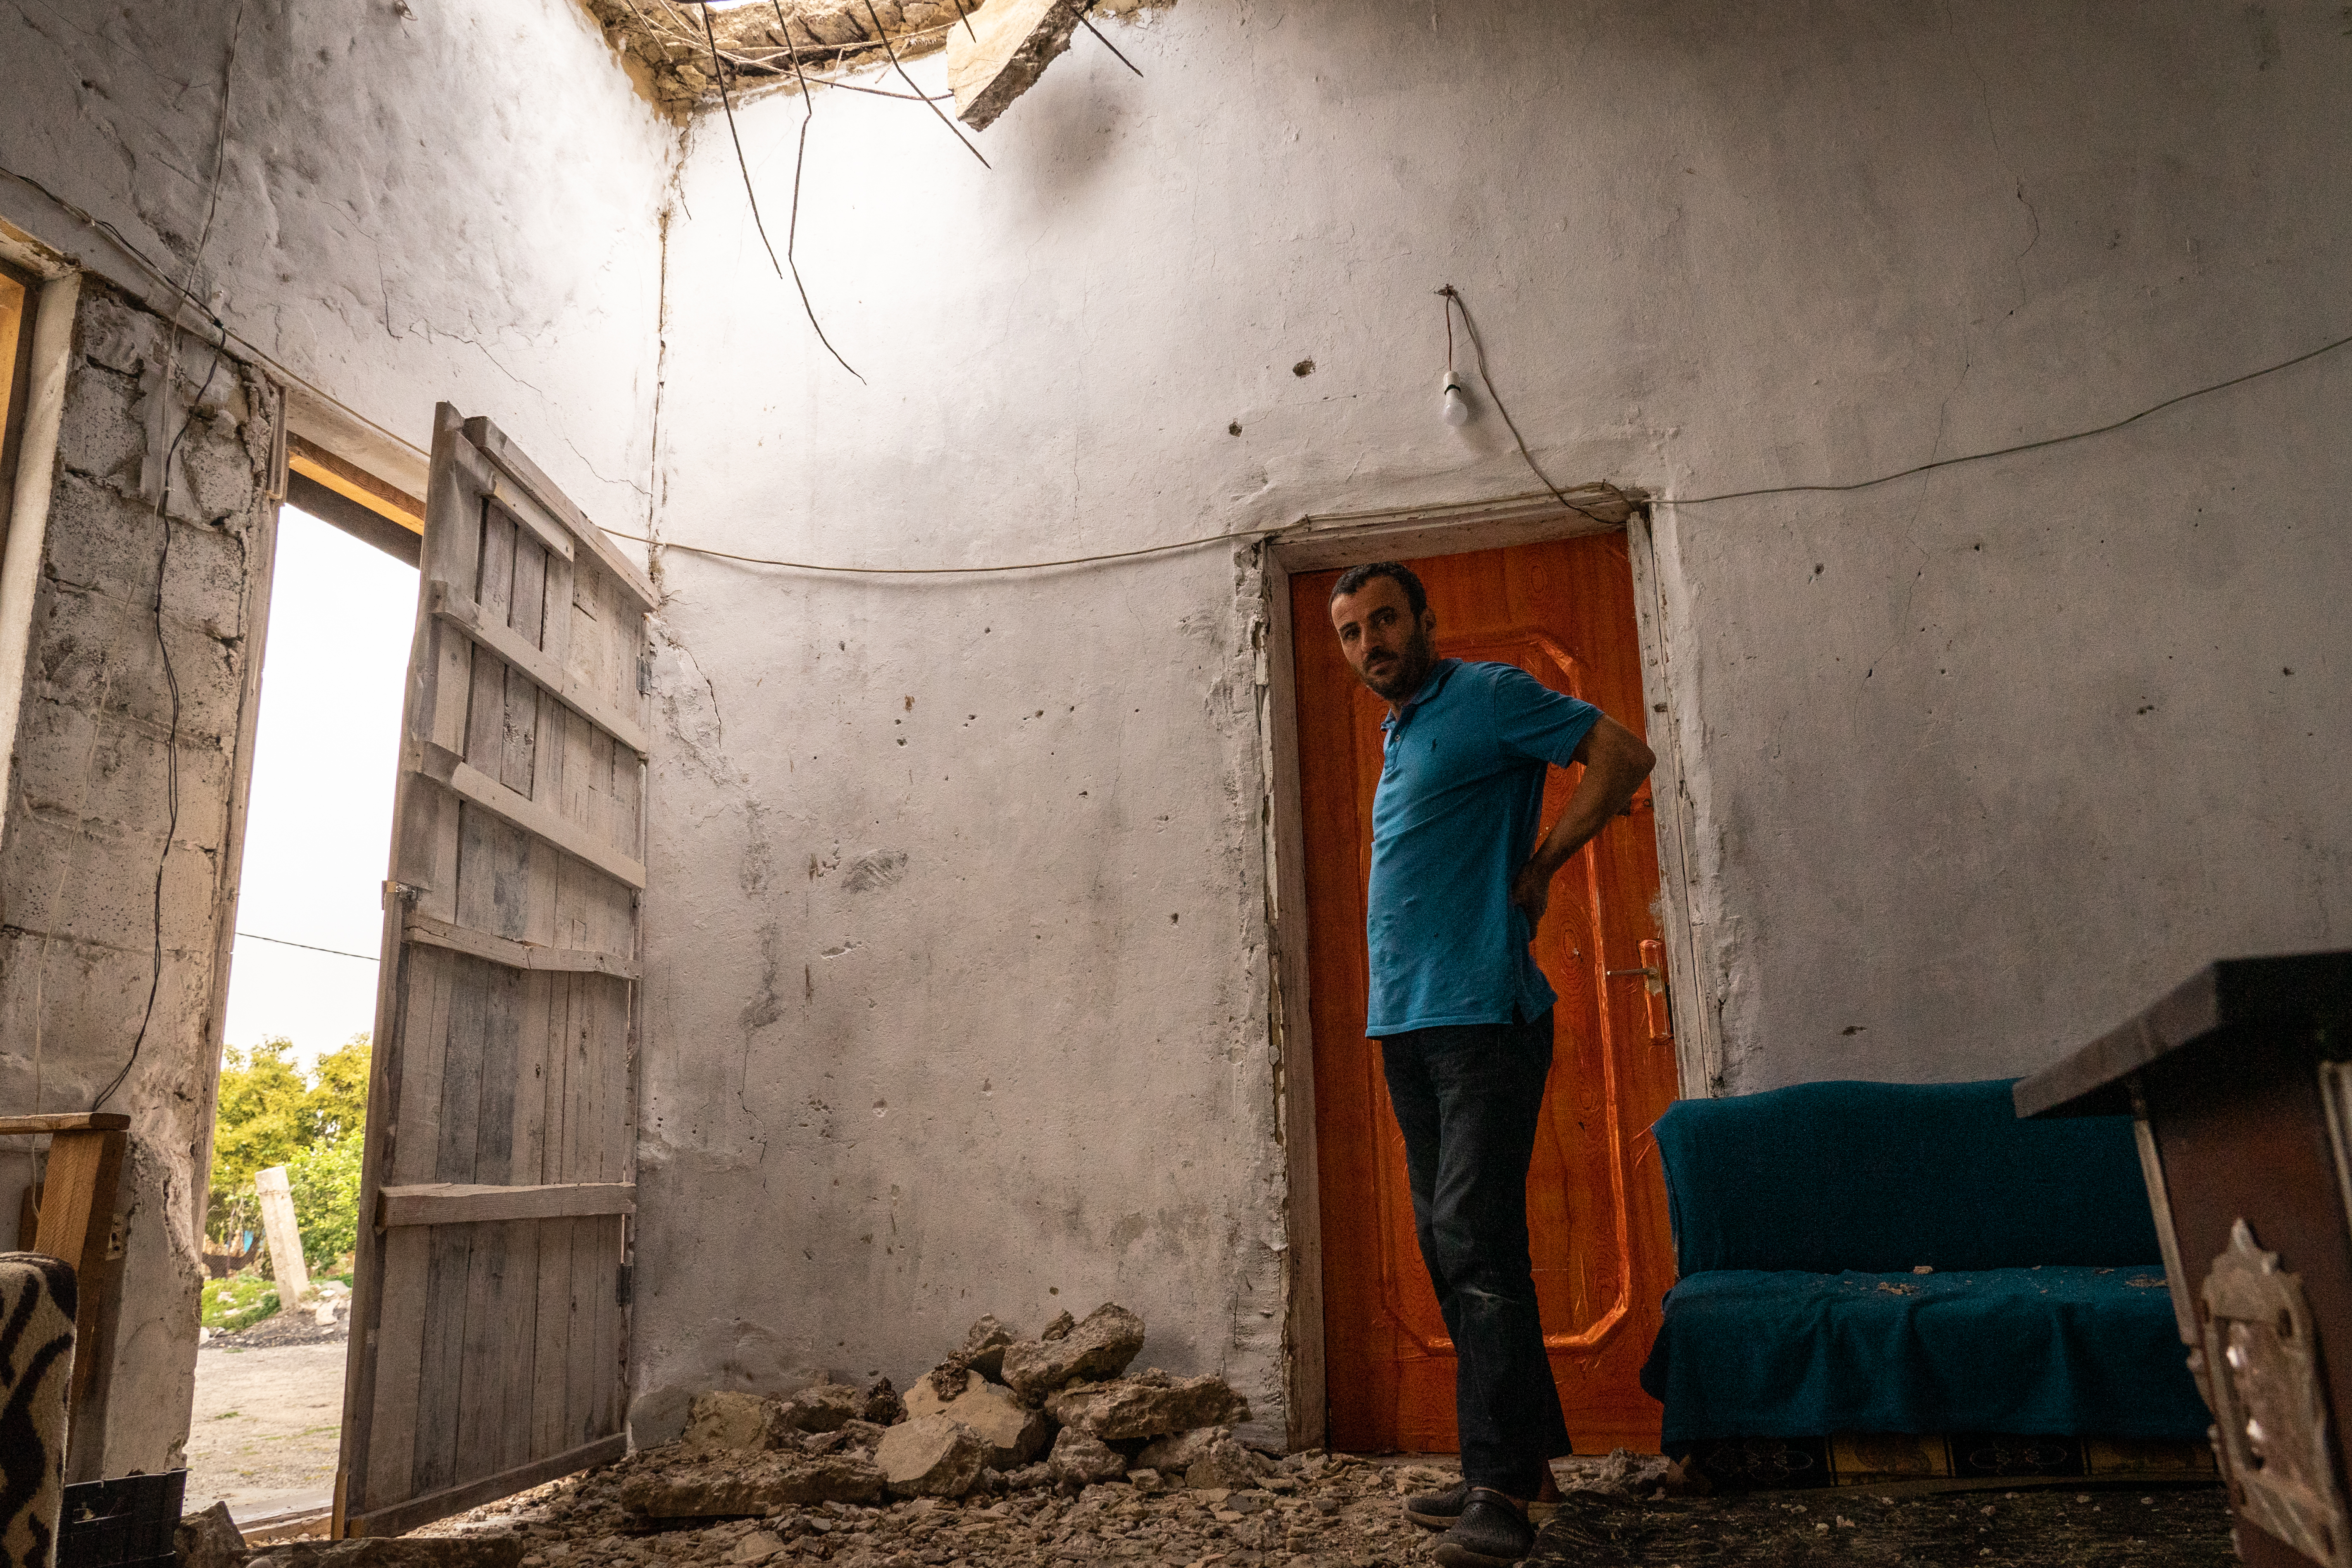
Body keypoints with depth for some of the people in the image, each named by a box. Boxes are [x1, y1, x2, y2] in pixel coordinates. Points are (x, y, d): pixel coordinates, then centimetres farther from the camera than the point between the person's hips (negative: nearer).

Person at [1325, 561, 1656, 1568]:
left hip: (1481, 1013, -9)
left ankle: (1504, 1486, -2)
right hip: (1403, 1023, 9)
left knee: (1477, 1244, -10)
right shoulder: (1396, 739, 21)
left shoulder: (1487, 696, -3)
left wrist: (1539, 869, -8)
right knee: (1447, 1247, 11)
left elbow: (1623, 755, -8)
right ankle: (1523, 1454, 22)